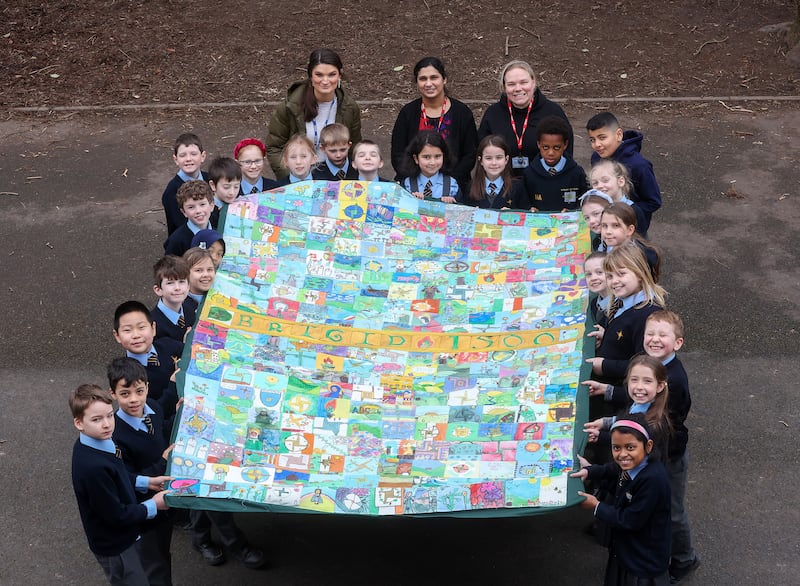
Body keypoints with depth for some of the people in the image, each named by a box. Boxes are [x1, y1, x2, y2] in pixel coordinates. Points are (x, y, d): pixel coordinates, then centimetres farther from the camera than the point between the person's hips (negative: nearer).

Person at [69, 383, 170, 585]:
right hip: (114, 546, -9)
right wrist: (153, 506, -16)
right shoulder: (92, 467, -36)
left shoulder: (97, 442, -8)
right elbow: (116, 515, -27)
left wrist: (146, 482, 2)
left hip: (121, 538, 9)